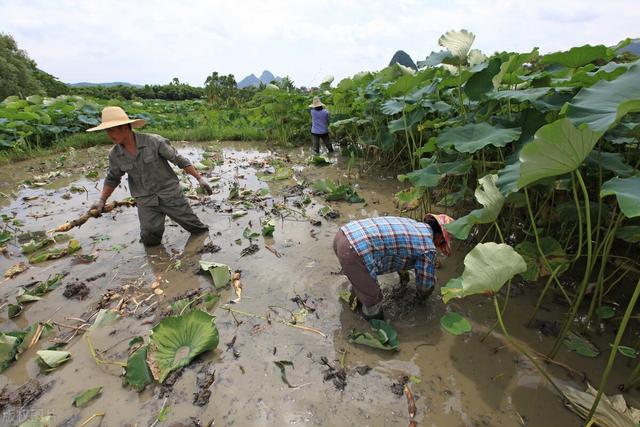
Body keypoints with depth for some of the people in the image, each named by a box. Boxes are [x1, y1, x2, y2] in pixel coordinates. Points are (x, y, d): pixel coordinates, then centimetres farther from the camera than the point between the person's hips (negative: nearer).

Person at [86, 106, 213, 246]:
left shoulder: (154, 141, -17)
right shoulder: (114, 155, -3)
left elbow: (179, 160, -11)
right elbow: (112, 178, 13)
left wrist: (199, 178, -11)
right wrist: (101, 200, 6)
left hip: (170, 193, -3)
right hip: (145, 201, 3)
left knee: (197, 228, 5)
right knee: (149, 240, -2)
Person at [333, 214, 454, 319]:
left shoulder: (411, 224, 25)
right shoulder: (428, 248, 2)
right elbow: (426, 282, 17)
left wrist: (403, 276, 59)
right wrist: (422, 297, 41)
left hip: (342, 235, 9)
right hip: (354, 253, -9)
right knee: (373, 298, 15)